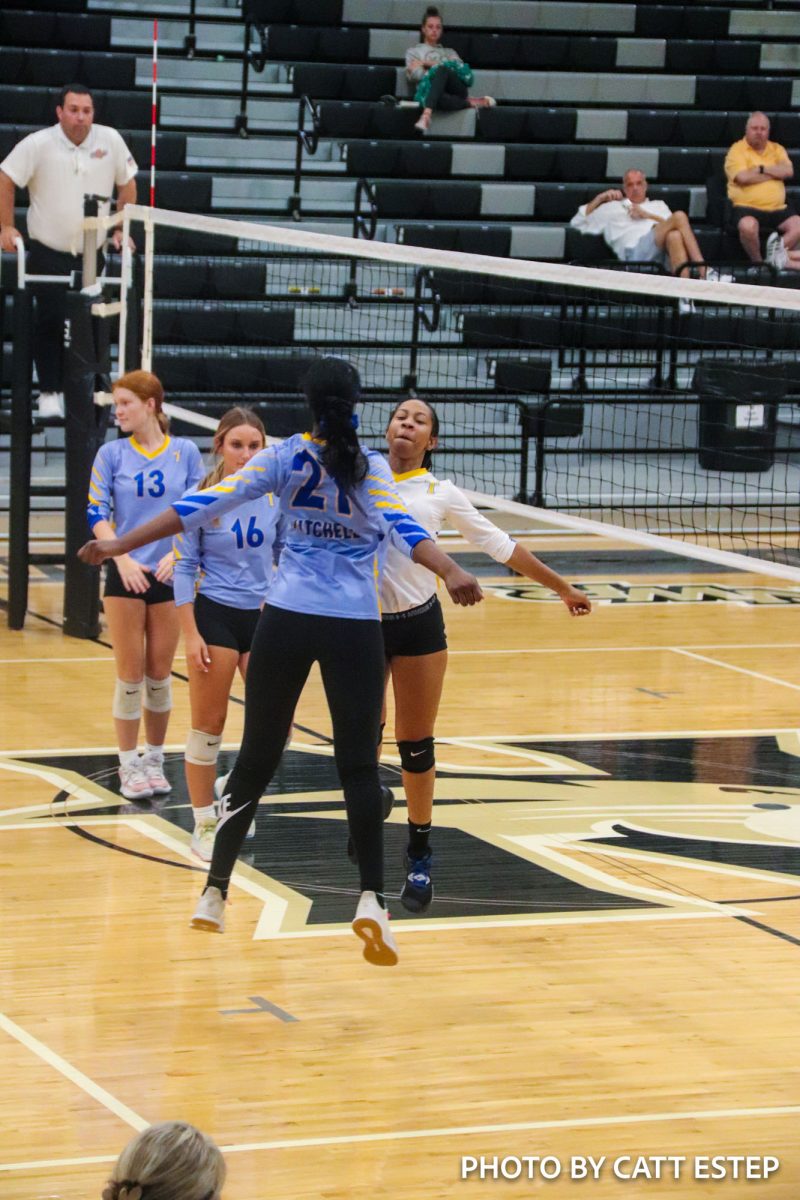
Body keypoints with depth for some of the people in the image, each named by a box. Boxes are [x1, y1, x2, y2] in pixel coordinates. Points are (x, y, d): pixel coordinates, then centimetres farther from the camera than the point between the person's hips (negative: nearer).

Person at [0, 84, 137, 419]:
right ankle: (49, 391, 9)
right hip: (48, 252, -2)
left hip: (93, 252, 2)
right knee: (49, 324, -2)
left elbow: (127, 184, 10)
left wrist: (121, 229, 8)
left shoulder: (110, 140, -3)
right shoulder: (38, 144, -10)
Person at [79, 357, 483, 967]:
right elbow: (401, 526, -21)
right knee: (360, 766, 3)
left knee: (257, 757, 10)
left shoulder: (283, 458, -1)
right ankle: (372, 900, -9)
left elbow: (207, 503, -7)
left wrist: (122, 544, -5)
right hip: (355, 626, -1)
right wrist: (452, 573, -34)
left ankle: (215, 893, 11)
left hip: (285, 619, 1)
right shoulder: (370, 467, -4)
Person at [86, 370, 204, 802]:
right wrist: (123, 558, -17)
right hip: (125, 574, -1)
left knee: (159, 673, 7)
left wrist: (179, 554, -14)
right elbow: (96, 513, -4)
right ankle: (129, 765, 8)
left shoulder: (185, 453, 2)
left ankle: (154, 759, 19)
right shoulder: (111, 455, 1)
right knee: (131, 674, 0)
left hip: (170, 574, 1)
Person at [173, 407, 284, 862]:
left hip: (263, 616, 4)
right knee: (209, 724, 1)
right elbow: (184, 566, -7)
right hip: (215, 616, -4)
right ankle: (205, 824, 13)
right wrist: (190, 633, -11)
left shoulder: (275, 497, -1)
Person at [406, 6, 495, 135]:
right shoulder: (413, 51, 29)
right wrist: (438, 66, 0)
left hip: (456, 89, 1)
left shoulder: (449, 52, 34)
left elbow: (462, 69, 9)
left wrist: (428, 63, 3)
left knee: (441, 71, -39)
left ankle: (426, 115, -54)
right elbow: (413, 75, 8)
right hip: (430, 89, -1)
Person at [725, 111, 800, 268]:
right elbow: (743, 177, -15)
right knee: (748, 226, -36)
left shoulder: (777, 149, 17)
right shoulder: (737, 150, 2)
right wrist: (775, 173, -2)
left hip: (778, 208, 5)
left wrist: (762, 169, -9)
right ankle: (757, 262, -14)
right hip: (747, 207, -5)